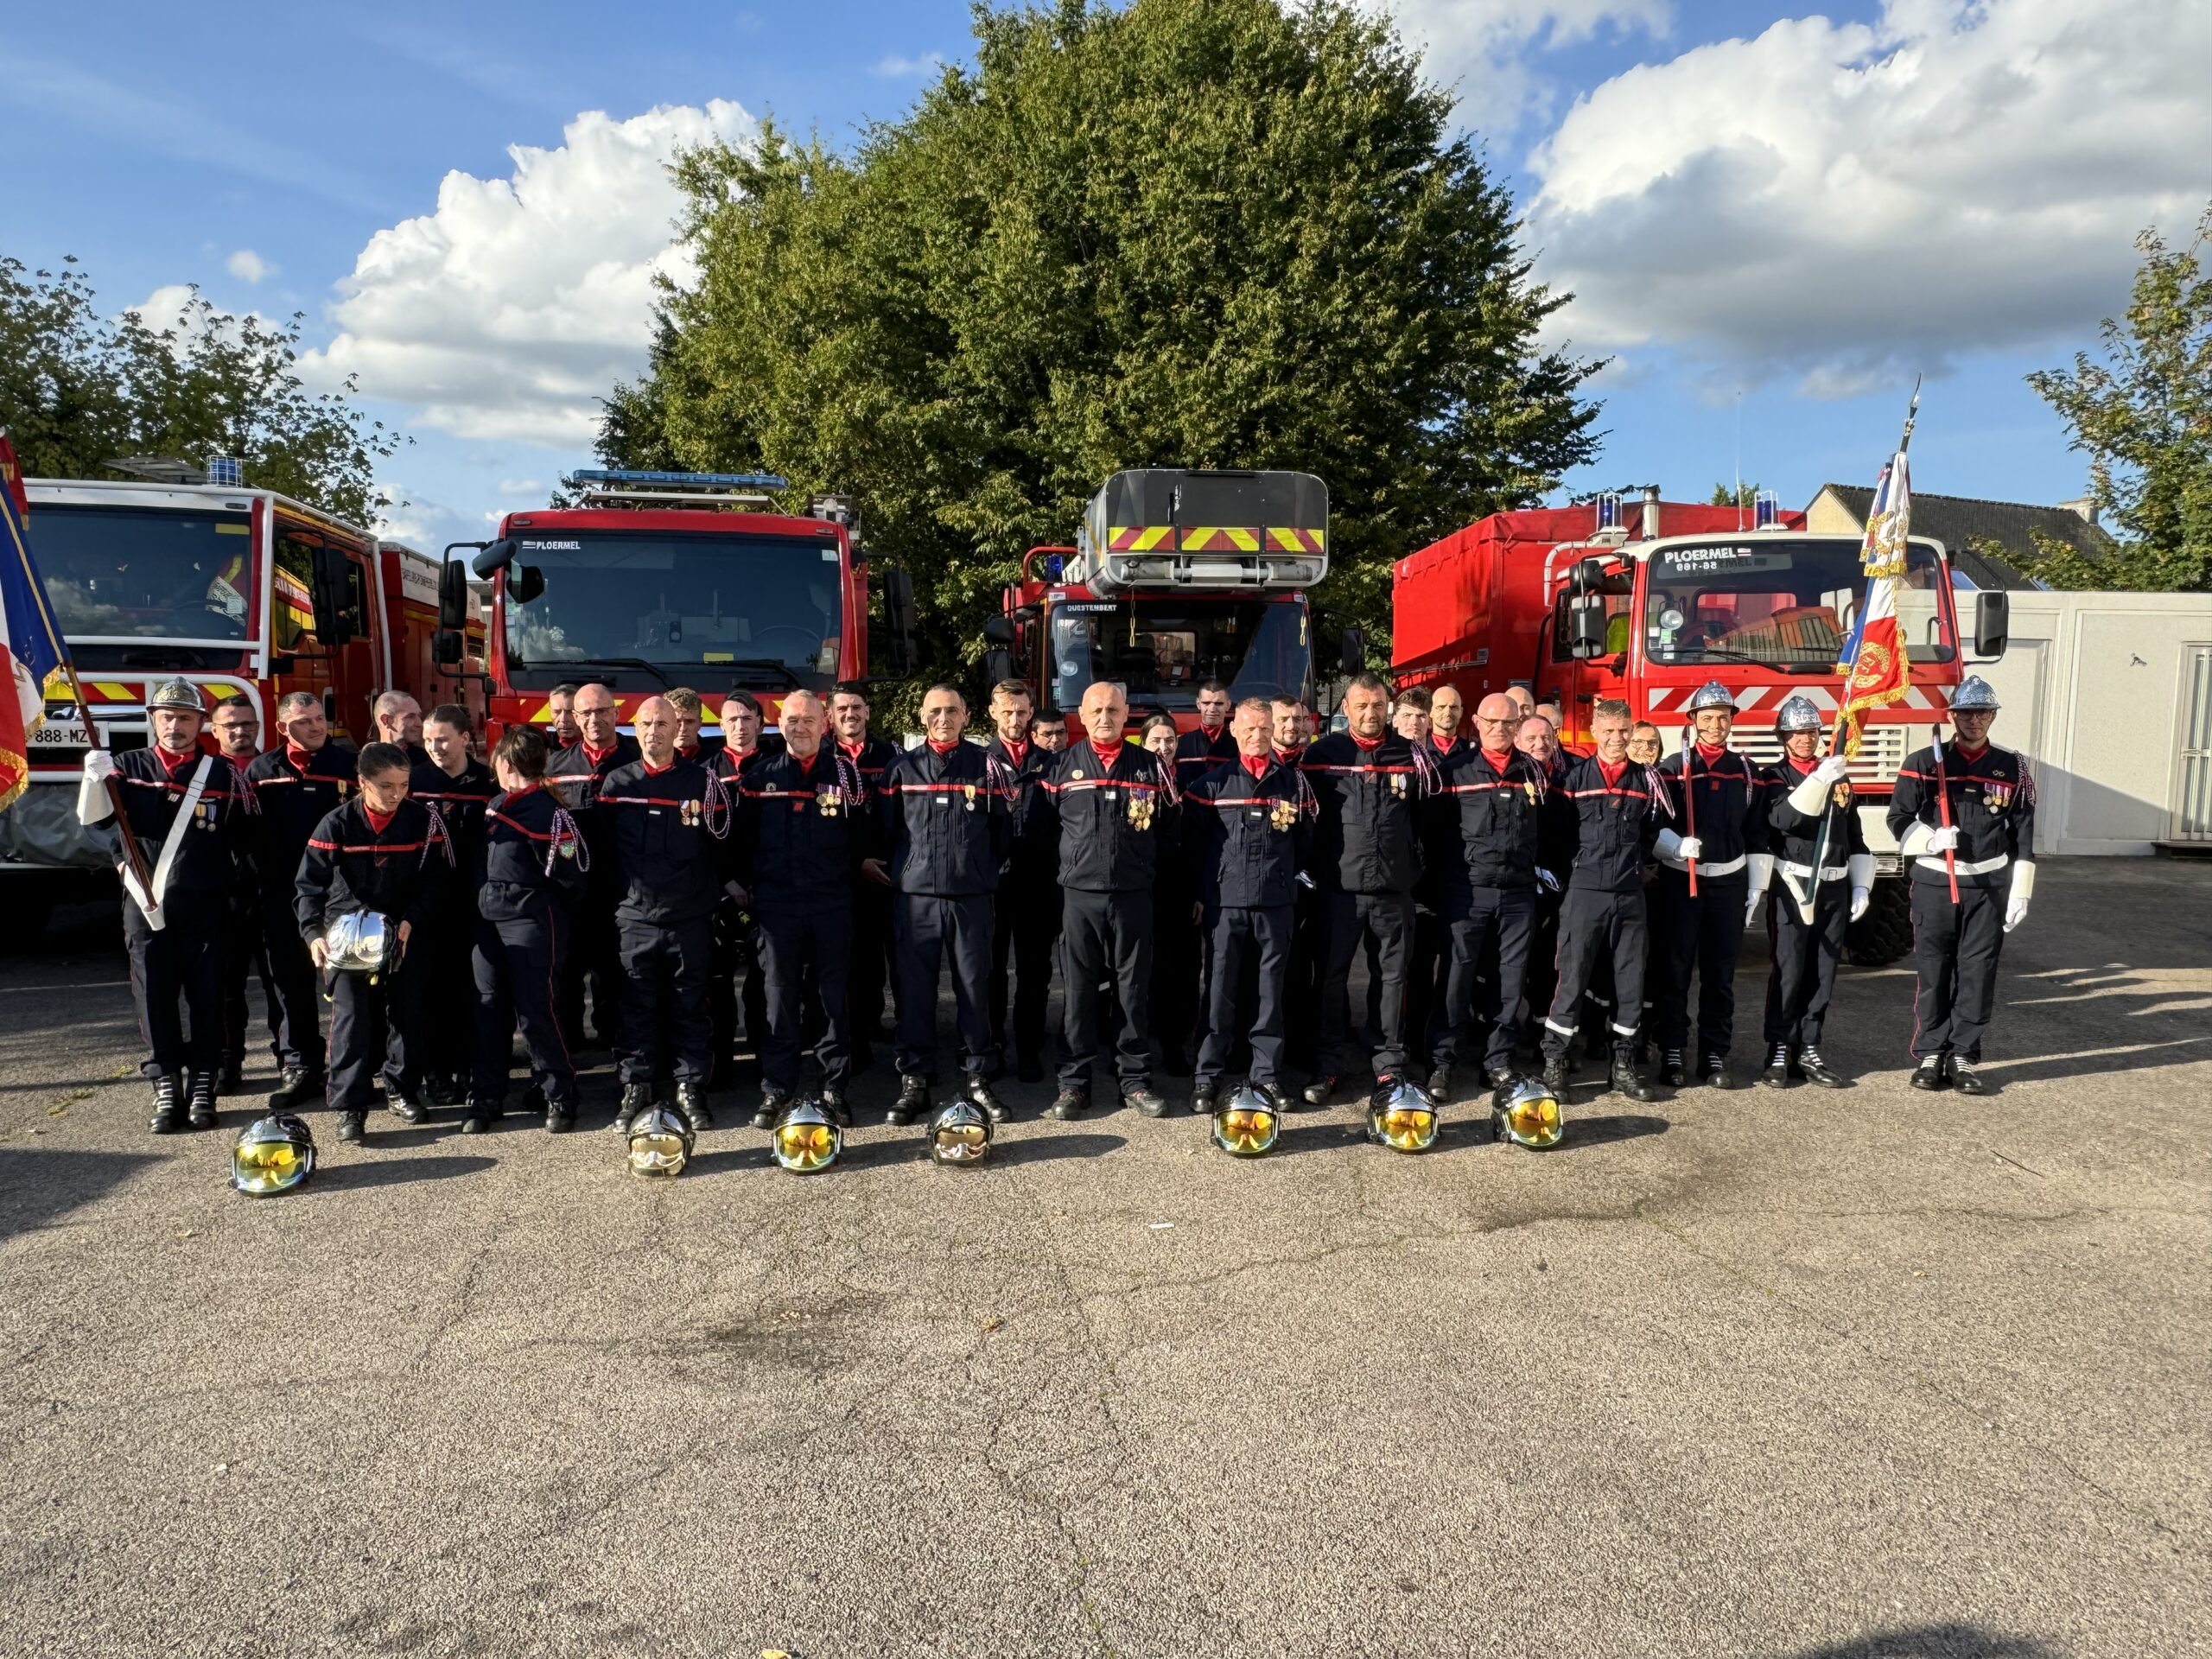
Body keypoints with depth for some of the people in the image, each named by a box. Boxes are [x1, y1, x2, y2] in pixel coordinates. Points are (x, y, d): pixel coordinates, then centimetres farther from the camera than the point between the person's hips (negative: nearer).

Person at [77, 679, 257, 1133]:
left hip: (204, 904, -1)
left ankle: (202, 1088, 11)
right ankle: (166, 1089, 11)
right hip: (145, 903, 1)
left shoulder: (223, 774, 3)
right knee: (154, 997, 3)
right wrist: (96, 779, -22)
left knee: (206, 996, 2)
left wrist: (222, 877, 5)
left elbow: (245, 836, 9)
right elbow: (93, 819, -5)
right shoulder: (128, 767, 6)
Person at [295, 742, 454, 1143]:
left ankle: (402, 1091, 22)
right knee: (351, 1017, -6)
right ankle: (349, 1105, 0)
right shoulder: (338, 824, -7)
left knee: (406, 1012, 6)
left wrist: (410, 921, -14)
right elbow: (309, 884, -8)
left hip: (405, 933, 1)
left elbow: (437, 879, -2)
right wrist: (313, 934, -21)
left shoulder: (422, 821, -4)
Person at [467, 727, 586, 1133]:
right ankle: (485, 1096, 21)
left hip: (531, 923, -8)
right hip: (489, 921, 8)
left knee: (534, 1011, -5)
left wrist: (545, 908, 1)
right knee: (489, 1010, 11)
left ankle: (559, 1096, 8)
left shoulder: (547, 812, -15)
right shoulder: (495, 805, 10)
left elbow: (567, 874, -11)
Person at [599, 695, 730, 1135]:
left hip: (691, 917, -1)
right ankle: (635, 1091, 14)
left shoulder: (701, 780, 3)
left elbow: (724, 842, 6)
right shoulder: (617, 782, 7)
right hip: (635, 917, 1)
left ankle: (691, 1089, 14)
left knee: (690, 1007, 6)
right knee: (637, 1008, 6)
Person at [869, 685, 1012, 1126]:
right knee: (915, 990, 3)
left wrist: (985, 871, 11)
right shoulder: (901, 769, 7)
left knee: (975, 988, 4)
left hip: (972, 897, 0)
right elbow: (883, 831, 11)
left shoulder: (988, 766, 5)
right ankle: (914, 1082, 11)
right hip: (915, 896, 1)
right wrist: (892, 870, 9)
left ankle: (977, 1078, 14)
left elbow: (1004, 829, 9)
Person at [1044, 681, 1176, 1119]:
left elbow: (1169, 824, 11)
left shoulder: (1150, 765, 7)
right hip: (1079, 893, 0)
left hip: (1134, 894, 1)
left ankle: (1135, 1079, 15)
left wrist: (1144, 863, 5)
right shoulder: (1063, 764, 6)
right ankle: (1074, 1082, 11)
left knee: (1135, 988, 5)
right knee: (1079, 989, 4)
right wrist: (1073, 860, 7)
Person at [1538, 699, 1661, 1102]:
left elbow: (1651, 833, 18)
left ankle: (1624, 1066, 17)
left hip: (1631, 895, 3)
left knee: (1631, 982, 7)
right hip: (1585, 893, -3)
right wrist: (1581, 867, 4)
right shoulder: (1573, 778, -1)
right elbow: (1555, 831, 3)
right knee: (1572, 979, -3)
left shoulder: (1645, 781, 9)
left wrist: (1633, 865, 9)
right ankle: (1553, 1063, 4)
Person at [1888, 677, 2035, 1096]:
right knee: (1933, 973, 4)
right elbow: (1899, 819, 2)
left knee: (1978, 974, 3)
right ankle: (1929, 1055, 13)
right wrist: (1929, 839, -18)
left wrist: (2020, 894, 1)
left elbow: (2023, 837, 6)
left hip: (1988, 887, 1)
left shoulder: (2012, 769, 5)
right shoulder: (1924, 763, 0)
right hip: (1934, 884, -1)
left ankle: (1964, 1058, 12)